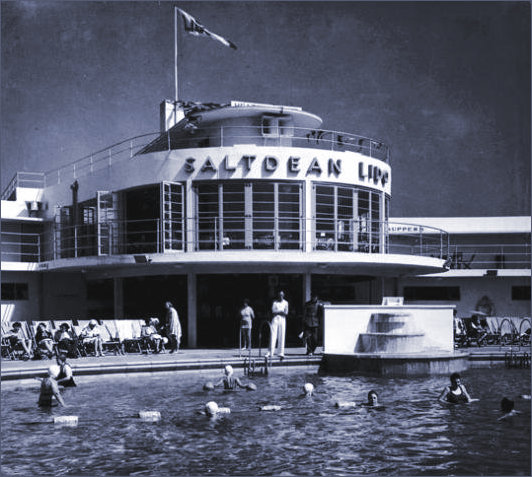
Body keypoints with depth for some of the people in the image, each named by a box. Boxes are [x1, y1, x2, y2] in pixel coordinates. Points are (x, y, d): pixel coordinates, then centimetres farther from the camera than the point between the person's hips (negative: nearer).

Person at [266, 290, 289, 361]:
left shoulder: (285, 303, 10)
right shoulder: (274, 302, 7)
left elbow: (286, 312, -1)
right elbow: (273, 311, -4)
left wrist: (277, 312, -11)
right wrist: (281, 312, -7)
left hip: (282, 320, 1)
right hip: (275, 319, -1)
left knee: (281, 336, -2)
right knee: (273, 335, -8)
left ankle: (281, 353, -1)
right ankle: (270, 352, -9)